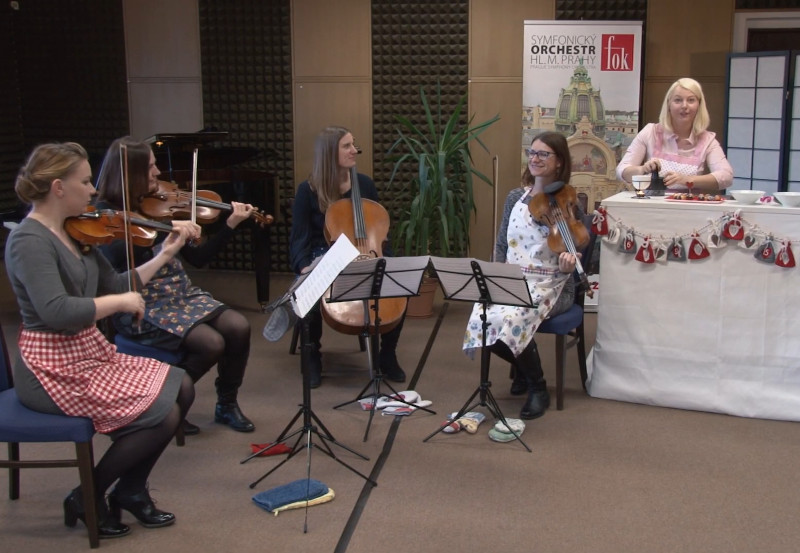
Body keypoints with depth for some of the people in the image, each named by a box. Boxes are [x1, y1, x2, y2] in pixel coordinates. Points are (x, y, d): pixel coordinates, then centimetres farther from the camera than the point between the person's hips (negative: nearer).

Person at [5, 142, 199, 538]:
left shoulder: (74, 233, 9)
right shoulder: (29, 241, -18)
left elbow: (115, 287, 12)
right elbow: (56, 312, -31)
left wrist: (165, 255, 6)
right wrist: (121, 301, -20)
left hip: (90, 352, 9)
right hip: (54, 370, -9)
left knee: (181, 387, 4)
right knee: (162, 413, -14)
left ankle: (130, 490, 16)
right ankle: (88, 499, 5)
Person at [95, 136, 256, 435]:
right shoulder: (106, 212, -7)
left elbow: (198, 257, 9)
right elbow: (116, 256, -27)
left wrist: (231, 224, 0)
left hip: (182, 295, 6)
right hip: (142, 307, -6)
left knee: (238, 327, -17)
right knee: (211, 343, -25)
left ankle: (227, 404, 6)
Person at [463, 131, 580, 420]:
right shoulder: (515, 198, 8)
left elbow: (574, 252, -3)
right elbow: (501, 244, 11)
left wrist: (568, 265, -27)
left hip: (550, 285, -4)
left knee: (510, 320, -33)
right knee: (481, 320, -24)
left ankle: (538, 388, -8)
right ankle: (523, 367, 9)